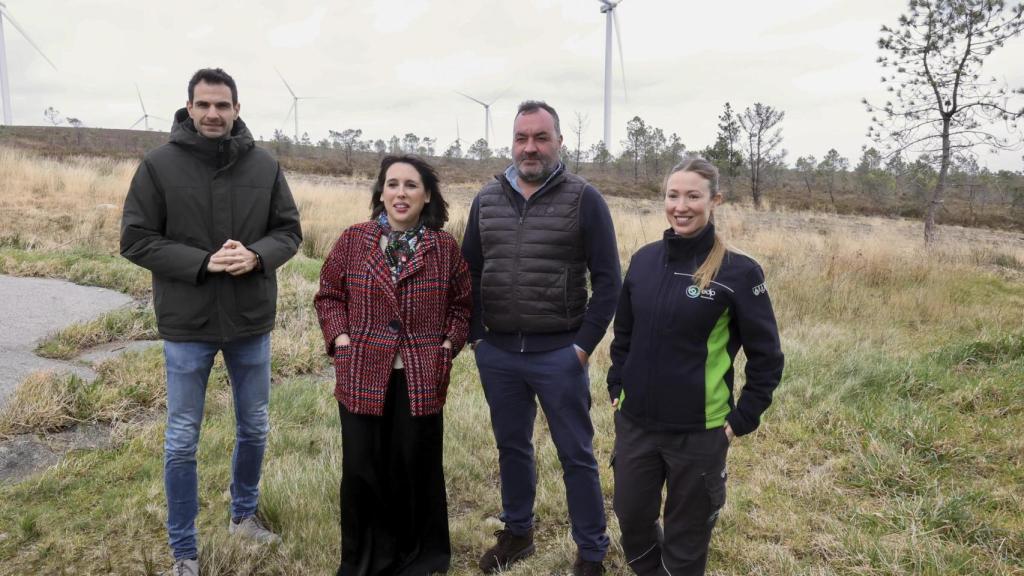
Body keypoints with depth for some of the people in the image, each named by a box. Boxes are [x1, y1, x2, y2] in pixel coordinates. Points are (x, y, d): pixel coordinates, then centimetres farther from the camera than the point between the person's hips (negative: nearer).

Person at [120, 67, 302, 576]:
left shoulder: (265, 166, -1)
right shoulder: (159, 165, -8)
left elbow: (289, 230, 3)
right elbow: (135, 239, -8)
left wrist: (257, 255, -18)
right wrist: (202, 262, -20)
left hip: (251, 321, 3)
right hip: (187, 324, -2)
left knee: (254, 428, 17)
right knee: (182, 440, 8)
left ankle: (244, 514, 41)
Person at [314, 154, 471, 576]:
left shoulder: (445, 247, 2)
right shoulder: (354, 240, 2)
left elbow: (461, 304, 10)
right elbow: (329, 296, 9)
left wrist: (448, 345, -2)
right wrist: (340, 340, -4)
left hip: (422, 379, 0)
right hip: (363, 376, 1)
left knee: (417, 468, 10)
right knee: (362, 469, 7)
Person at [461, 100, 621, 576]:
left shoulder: (584, 199, -5)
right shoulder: (487, 199, 7)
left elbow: (607, 279, -6)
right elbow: (469, 273, 11)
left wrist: (584, 345, -11)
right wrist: (476, 336, 4)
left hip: (558, 354, -4)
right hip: (497, 353, 4)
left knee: (576, 455, 7)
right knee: (511, 447, 18)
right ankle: (517, 533, 37)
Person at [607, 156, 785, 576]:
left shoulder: (738, 271, -12)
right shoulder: (644, 259, 1)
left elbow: (766, 356, -7)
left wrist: (742, 419, -9)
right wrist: (616, 388, 7)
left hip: (699, 431, -4)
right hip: (634, 423, 4)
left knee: (686, 535, 13)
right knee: (631, 516, 18)